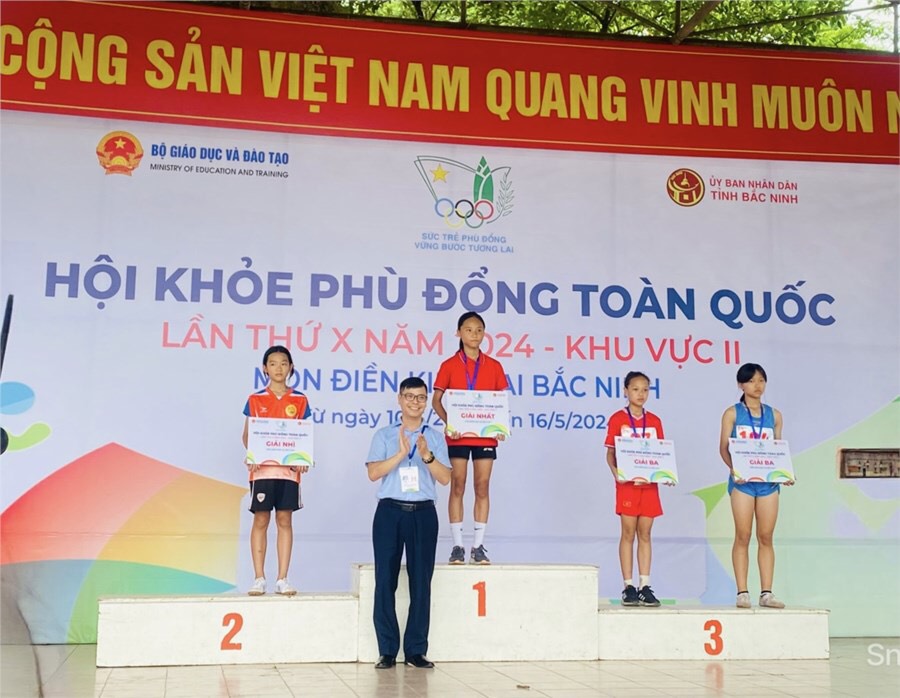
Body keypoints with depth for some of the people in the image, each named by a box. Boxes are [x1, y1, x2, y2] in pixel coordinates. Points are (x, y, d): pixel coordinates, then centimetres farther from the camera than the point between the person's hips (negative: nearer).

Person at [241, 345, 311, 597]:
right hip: (262, 468, -1)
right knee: (260, 520, 1)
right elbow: (247, 435, 5)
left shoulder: (299, 400, 6)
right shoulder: (255, 400, 5)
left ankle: (282, 579, 7)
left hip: (289, 469, 1)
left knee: (285, 520, 3)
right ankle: (259, 578, 7)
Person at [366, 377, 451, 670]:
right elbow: (373, 472, -4)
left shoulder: (435, 437, 11)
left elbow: (445, 478, 2)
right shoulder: (384, 435, 8)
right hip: (390, 512, -1)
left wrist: (426, 455, -14)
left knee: (421, 581, 2)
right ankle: (387, 650, 7)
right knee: (385, 580, -1)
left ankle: (416, 650, 9)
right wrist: (401, 453, -15)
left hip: (423, 514, 1)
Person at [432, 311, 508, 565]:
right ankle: (457, 546, 6)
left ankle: (478, 546, 10)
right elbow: (436, 400, 0)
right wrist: (448, 421, -17)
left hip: (485, 435, 2)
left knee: (482, 488, 3)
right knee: (457, 487, 1)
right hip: (458, 435, -1)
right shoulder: (449, 366, 1)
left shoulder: (494, 366, 6)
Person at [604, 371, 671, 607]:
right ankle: (629, 587, 4)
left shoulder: (655, 421, 10)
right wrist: (615, 472, -18)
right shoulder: (618, 419, -1)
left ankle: (645, 586, 9)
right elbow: (610, 452, -2)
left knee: (645, 534, 6)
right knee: (628, 533, -1)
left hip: (649, 483, 3)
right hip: (627, 482, -3)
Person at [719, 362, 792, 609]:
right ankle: (742, 593, 2)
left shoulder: (774, 415, 12)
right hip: (742, 480, -3)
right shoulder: (732, 413, 3)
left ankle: (766, 593, 7)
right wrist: (733, 468, -19)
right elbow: (724, 448, -2)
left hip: (768, 480, 3)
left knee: (766, 537, 4)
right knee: (743, 536, -2)